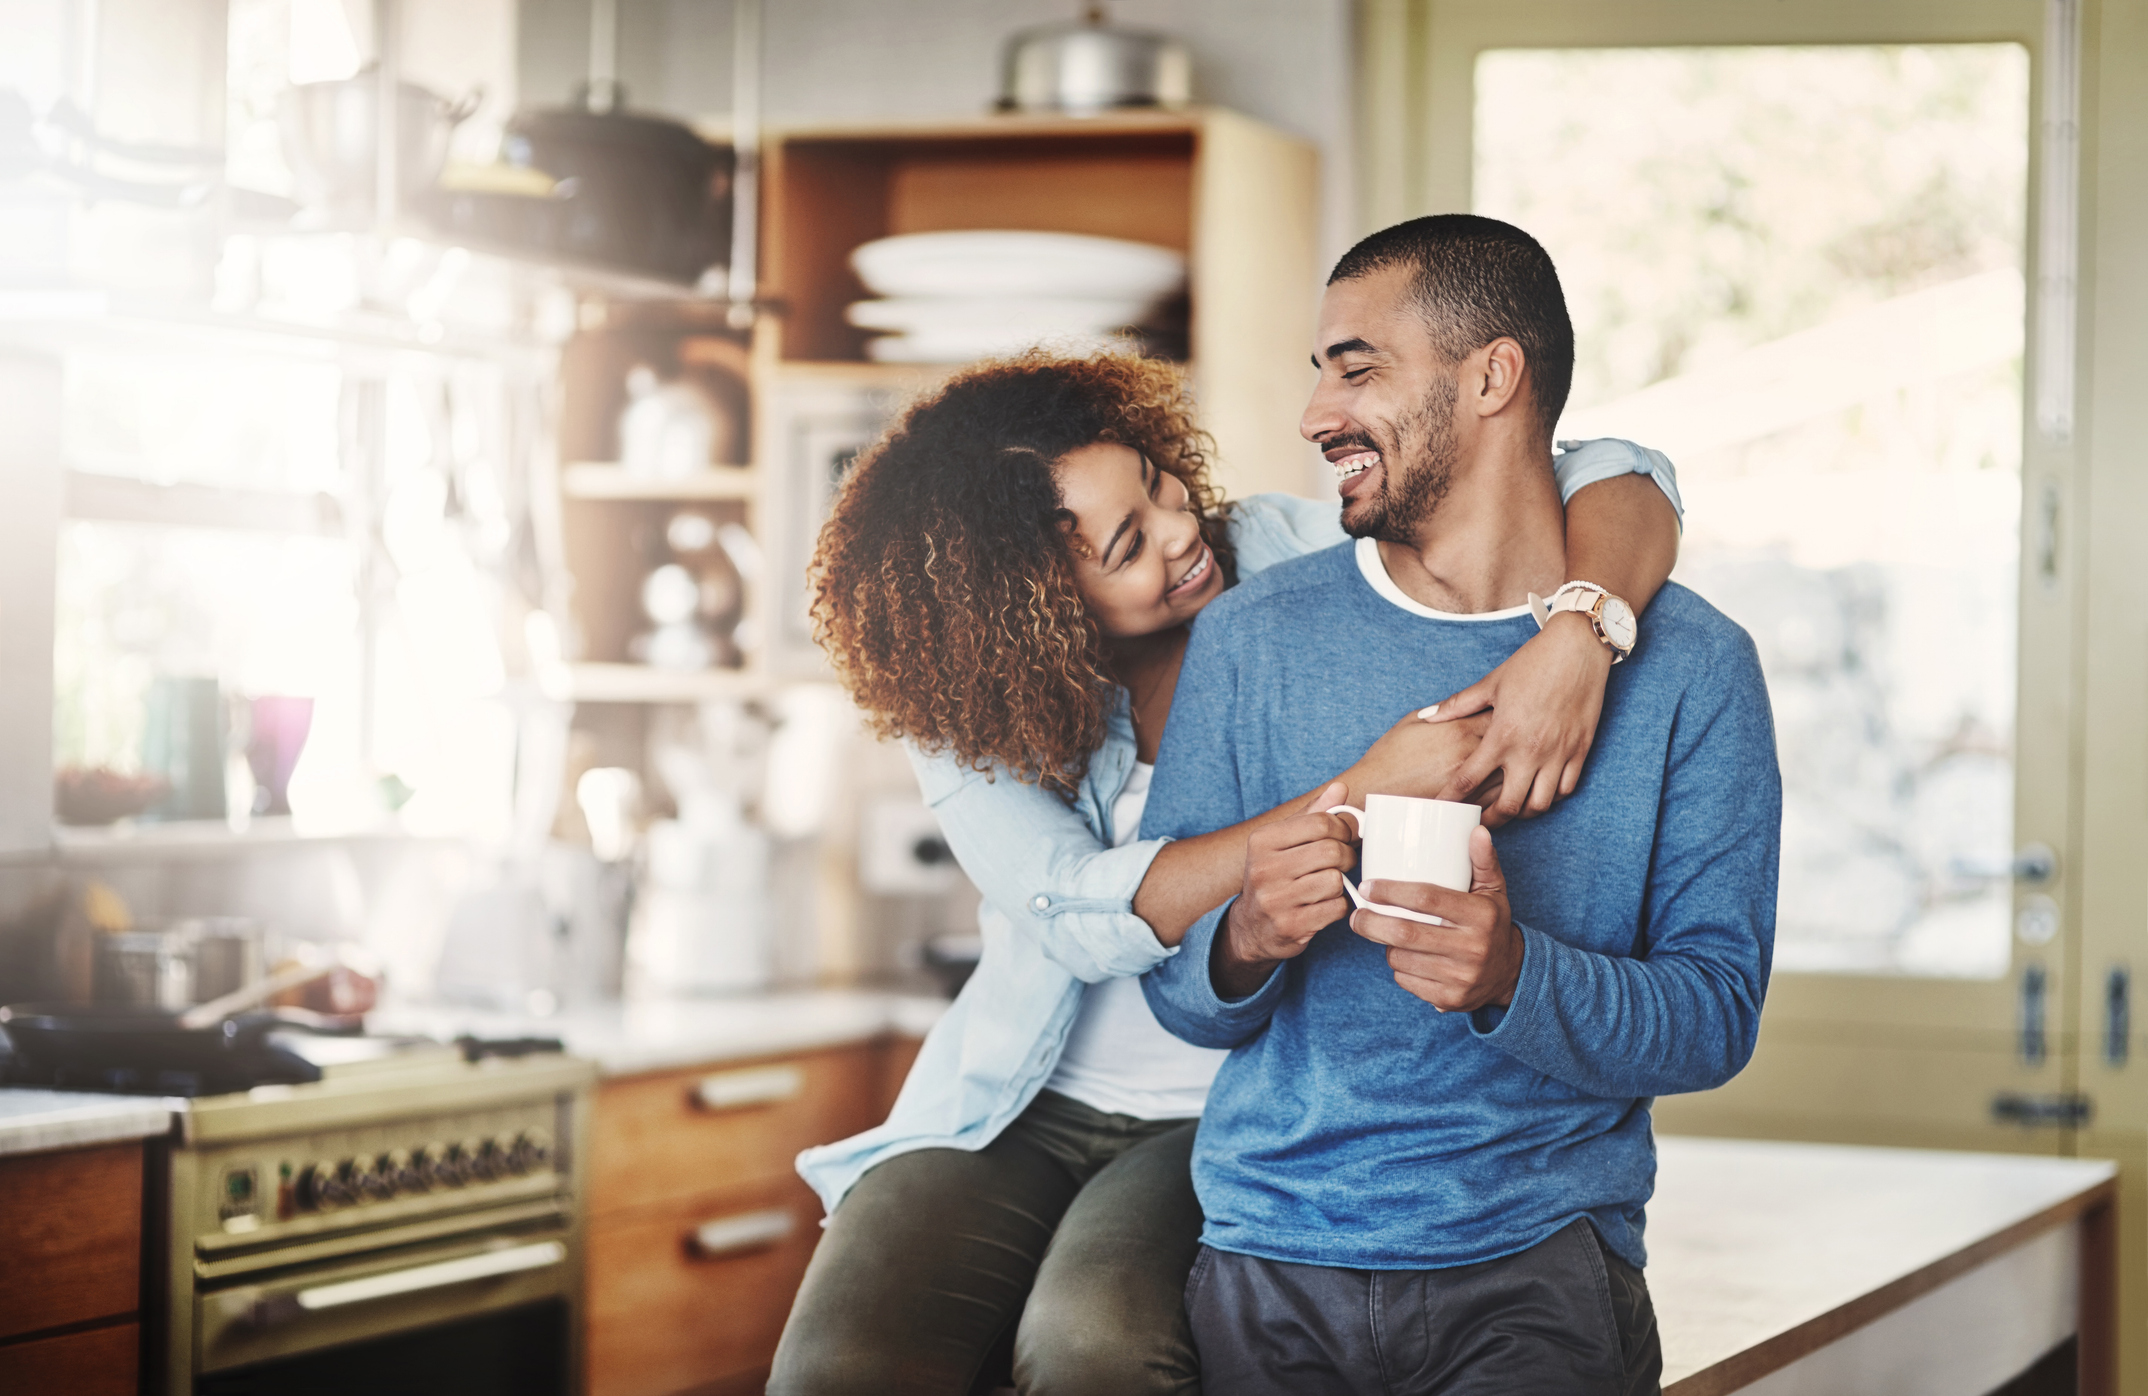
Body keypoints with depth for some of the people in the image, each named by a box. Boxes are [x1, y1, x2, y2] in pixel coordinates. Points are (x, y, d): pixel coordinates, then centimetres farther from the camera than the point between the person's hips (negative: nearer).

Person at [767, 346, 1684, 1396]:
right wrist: (1364, 794, -30)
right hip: (1025, 1112, 1)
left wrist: (1575, 641, -32)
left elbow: (1617, 483, -10)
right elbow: (1089, 920, -23)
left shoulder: (1289, 561, -7)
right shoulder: (965, 708, -6)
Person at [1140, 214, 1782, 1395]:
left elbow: (1716, 1014, -1)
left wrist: (1515, 975, -20)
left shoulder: (1687, 667, 1)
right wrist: (1245, 943, -15)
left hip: (1537, 1263, -2)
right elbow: (1173, 987, 8)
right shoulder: (1248, 640, 7)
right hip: (1268, 1259, 3)